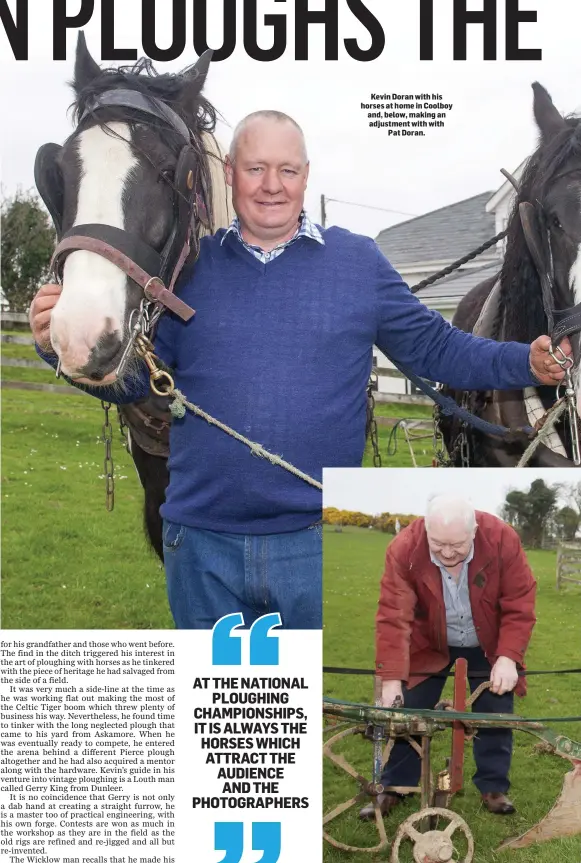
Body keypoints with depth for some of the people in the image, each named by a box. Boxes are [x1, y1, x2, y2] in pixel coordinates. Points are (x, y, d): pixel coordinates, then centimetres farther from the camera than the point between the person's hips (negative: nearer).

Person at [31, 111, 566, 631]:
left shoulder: (359, 262, 2)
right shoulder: (190, 265, 4)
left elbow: (436, 349, 6)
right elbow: (131, 378, 5)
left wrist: (528, 363, -8)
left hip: (317, 539, -1)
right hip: (200, 540, 1)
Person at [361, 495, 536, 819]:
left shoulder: (503, 539, -30)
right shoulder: (404, 549, -31)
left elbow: (520, 605, -21)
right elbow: (393, 617, -33)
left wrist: (508, 657, -30)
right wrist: (391, 679, -38)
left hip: (488, 646, 1)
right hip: (428, 645, 0)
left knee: (496, 715, 3)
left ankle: (494, 788, 23)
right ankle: (394, 789, 15)